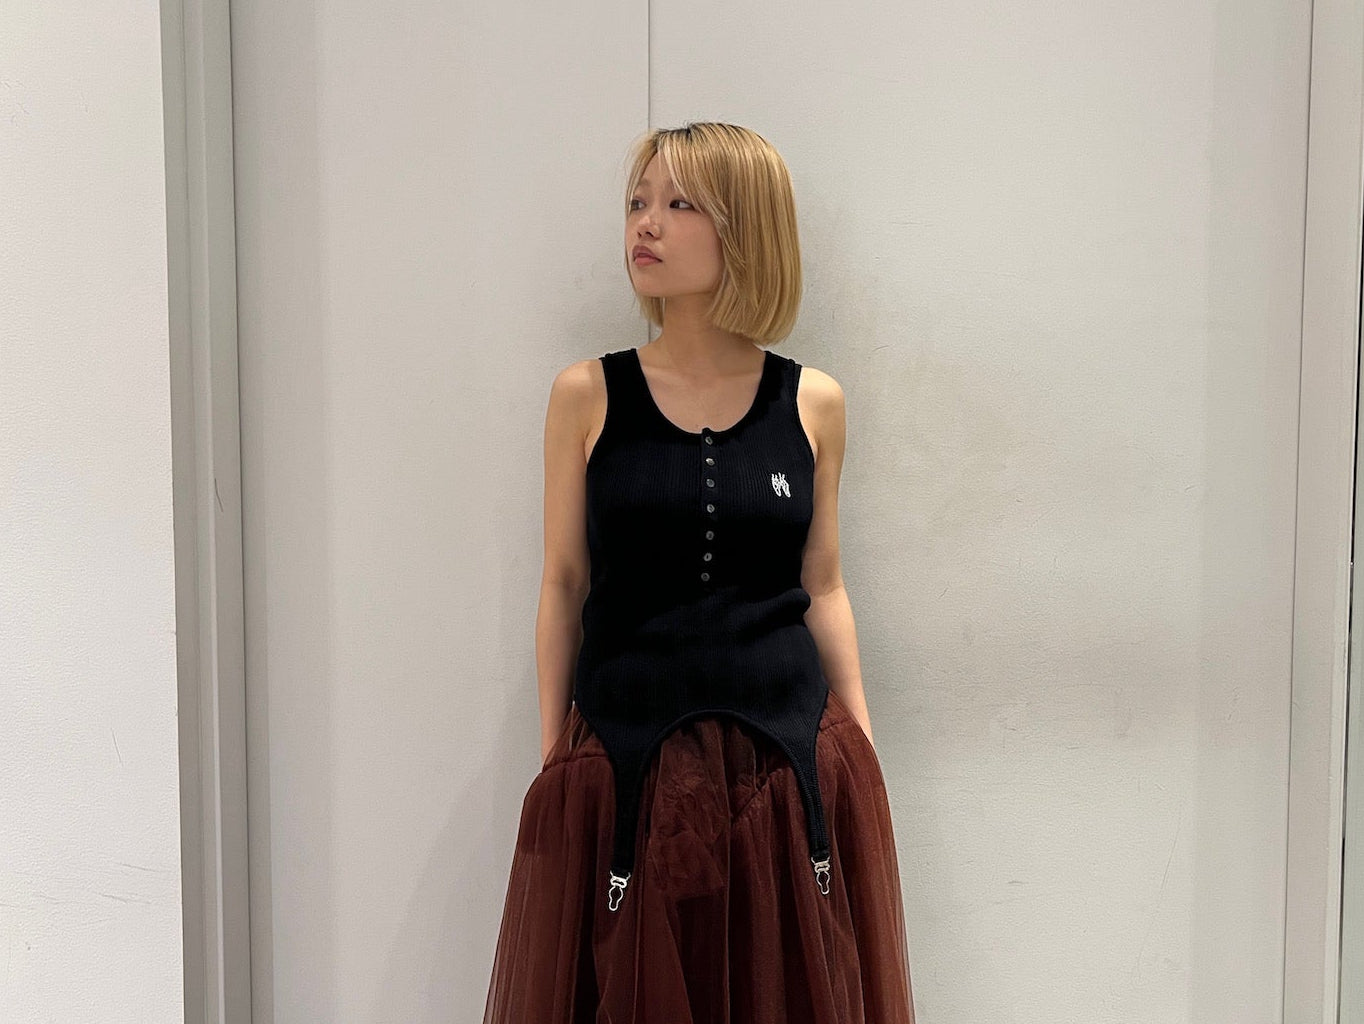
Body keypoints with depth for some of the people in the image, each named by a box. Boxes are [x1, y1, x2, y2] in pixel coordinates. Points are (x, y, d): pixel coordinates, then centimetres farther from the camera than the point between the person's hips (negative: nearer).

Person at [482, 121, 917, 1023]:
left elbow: (822, 588, 8)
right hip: (625, 760, -1)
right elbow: (564, 587, 3)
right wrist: (553, 760, 3)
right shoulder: (587, 395, -1)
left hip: (791, 759, 1)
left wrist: (863, 753, 7)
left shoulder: (812, 401, 2)